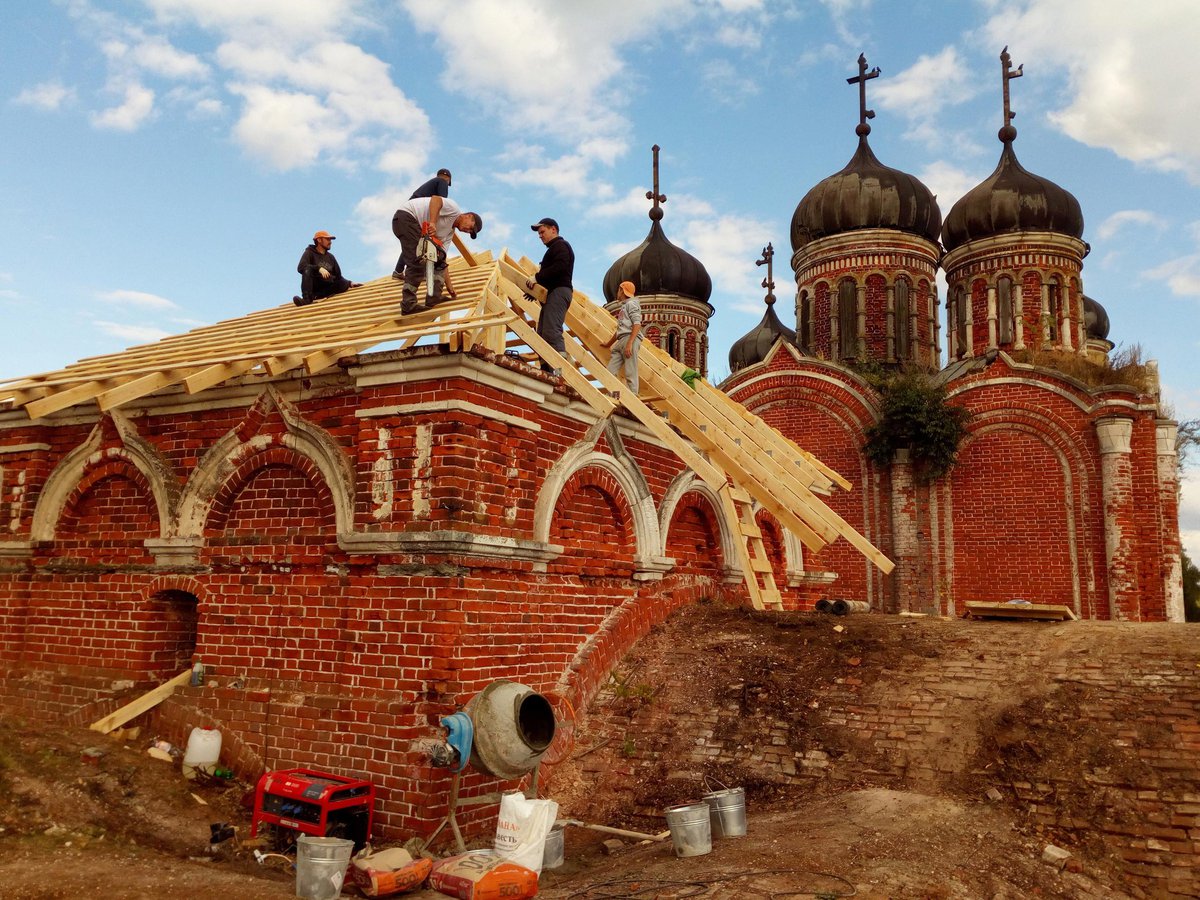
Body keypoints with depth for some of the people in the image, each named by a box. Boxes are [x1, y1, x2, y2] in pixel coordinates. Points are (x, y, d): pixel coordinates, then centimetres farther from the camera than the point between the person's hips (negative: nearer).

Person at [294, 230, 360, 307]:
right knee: (308, 269, -27)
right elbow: (300, 267, -15)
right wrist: (319, 269, -27)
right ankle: (307, 298, -42)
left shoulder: (330, 256, 20)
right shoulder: (309, 253, 4)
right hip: (314, 288, -4)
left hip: (327, 289, 4)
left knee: (344, 284, -22)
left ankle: (315, 296, -34)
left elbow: (338, 277, 21)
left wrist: (350, 283, 2)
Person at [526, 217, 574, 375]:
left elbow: (561, 266, -18)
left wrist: (537, 277, -16)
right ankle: (546, 369, 1)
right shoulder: (554, 248, 30)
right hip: (553, 293, 11)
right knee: (542, 334, 5)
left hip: (558, 291, -11)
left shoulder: (560, 245, 1)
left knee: (551, 331, -23)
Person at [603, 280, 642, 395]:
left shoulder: (631, 303, 1)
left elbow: (637, 324, -12)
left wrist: (629, 343, -22)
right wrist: (609, 344, 41)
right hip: (620, 341, 9)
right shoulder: (623, 306, 28)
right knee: (611, 371, 1)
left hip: (630, 338, -9)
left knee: (630, 373, -12)